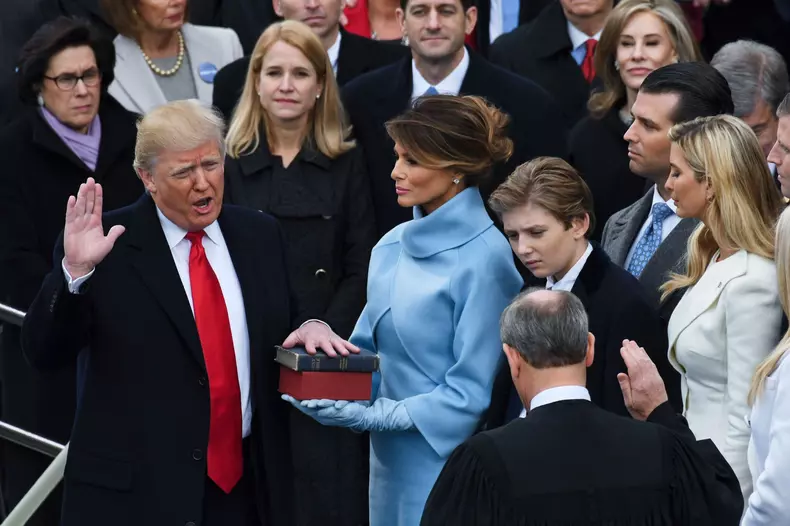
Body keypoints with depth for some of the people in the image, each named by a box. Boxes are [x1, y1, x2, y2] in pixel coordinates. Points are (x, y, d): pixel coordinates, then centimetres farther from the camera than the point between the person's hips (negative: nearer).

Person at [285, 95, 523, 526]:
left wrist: (377, 416, -19)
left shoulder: (483, 259, -15)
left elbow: (472, 392, -16)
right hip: (391, 463, 7)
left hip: (447, 461, -7)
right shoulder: (393, 246, 7)